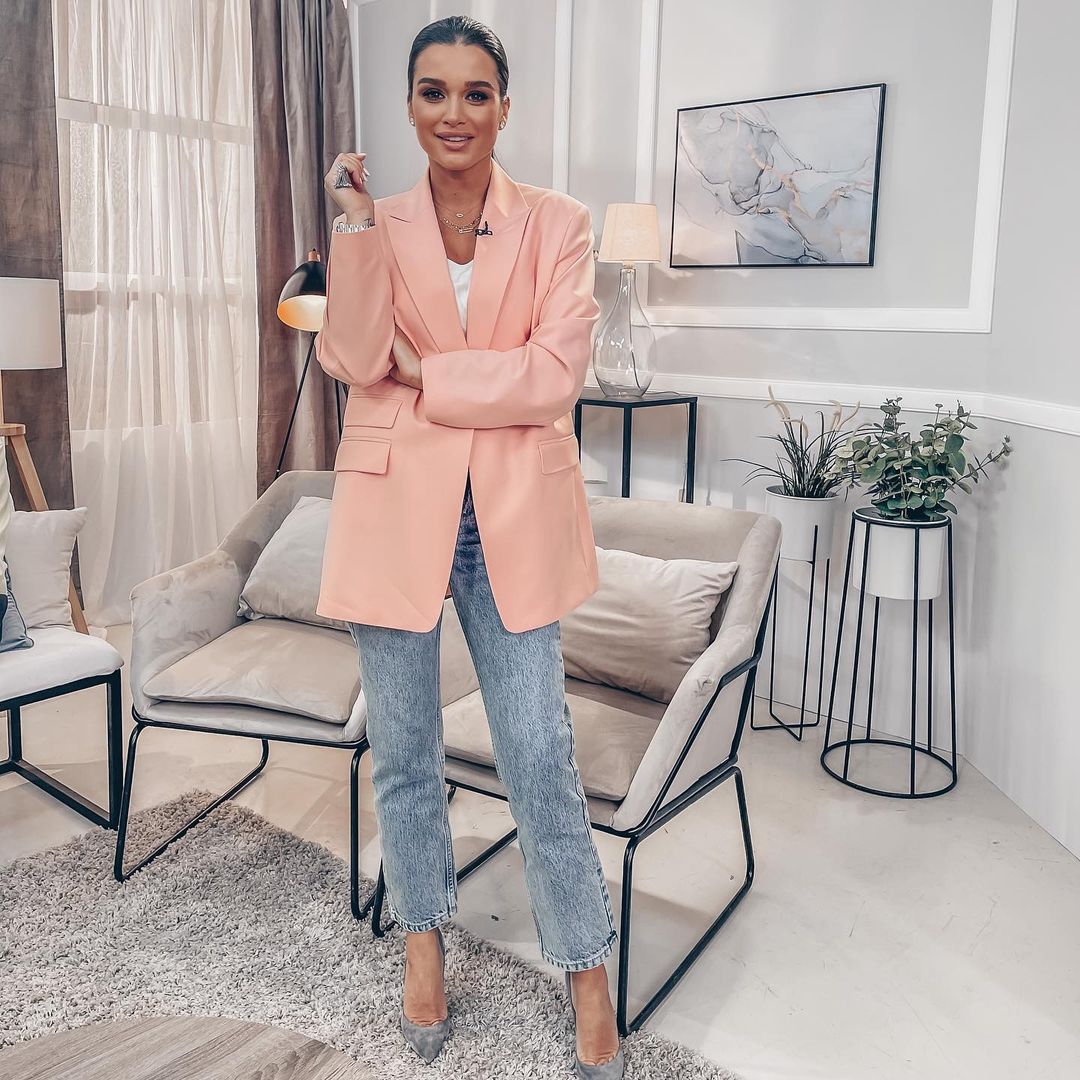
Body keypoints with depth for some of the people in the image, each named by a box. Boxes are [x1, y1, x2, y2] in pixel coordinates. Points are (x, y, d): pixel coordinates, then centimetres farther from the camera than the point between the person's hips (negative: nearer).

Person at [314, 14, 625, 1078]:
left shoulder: (557, 225, 1)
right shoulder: (376, 223, 6)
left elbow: (555, 376, -11)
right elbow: (353, 359, -9)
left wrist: (422, 373, -10)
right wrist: (356, 226, -17)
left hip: (512, 518, -2)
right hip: (394, 510, 2)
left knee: (540, 758, 1)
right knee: (403, 751, 13)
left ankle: (588, 972, 23)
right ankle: (424, 941, 35)